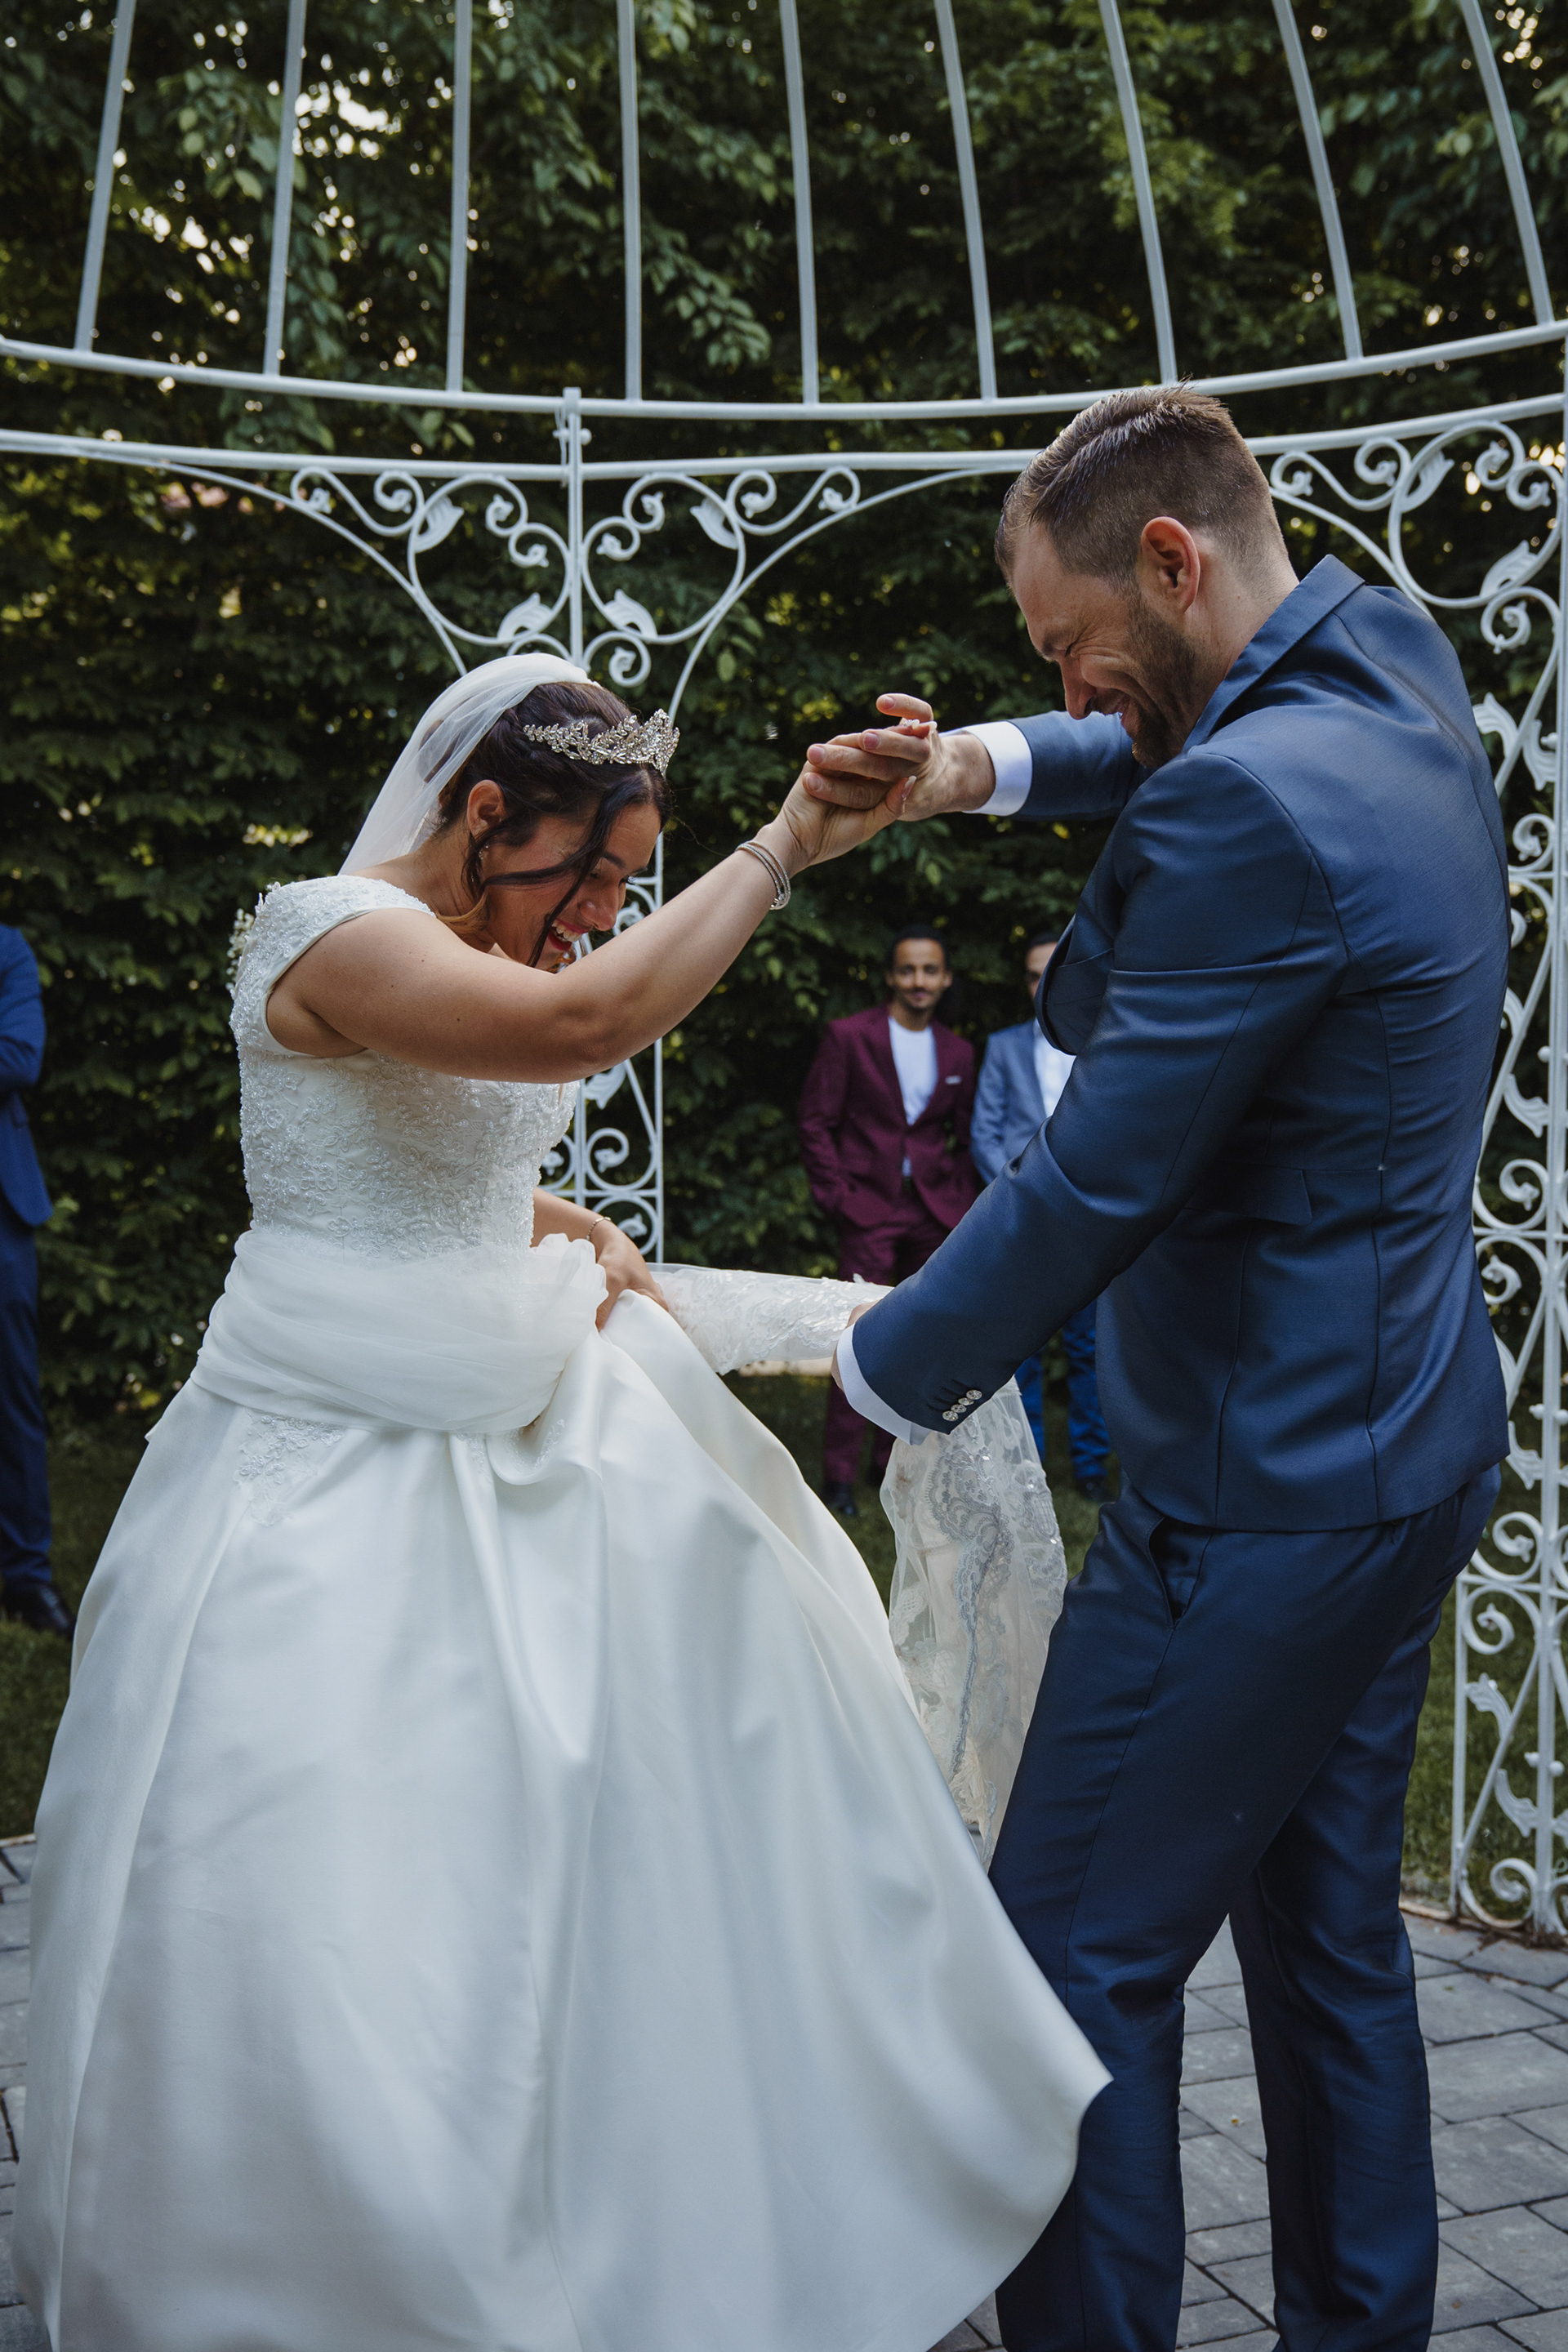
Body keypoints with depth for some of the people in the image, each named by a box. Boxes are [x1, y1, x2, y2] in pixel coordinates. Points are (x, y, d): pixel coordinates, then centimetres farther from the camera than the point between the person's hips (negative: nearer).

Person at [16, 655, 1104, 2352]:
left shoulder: (486, 947, 9)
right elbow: (583, 1027, -37)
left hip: (521, 1431, 9)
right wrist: (782, 848, -30)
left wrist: (567, 1233, 6)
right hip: (336, 1484, -9)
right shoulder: (332, 933, -19)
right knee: (330, 1892, -2)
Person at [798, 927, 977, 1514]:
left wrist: (961, 1200, 7)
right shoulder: (848, 1036, -1)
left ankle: (892, 1456, 21)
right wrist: (837, 1195, -7)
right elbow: (814, 1122, -1)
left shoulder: (958, 1053, 12)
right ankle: (838, 1474, -2)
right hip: (870, 1207, -4)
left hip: (935, 1212, 5)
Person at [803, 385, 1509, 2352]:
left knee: (1077, 1950, 2)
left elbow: (1092, 1185, -22)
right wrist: (986, 766, 6)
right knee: (1326, 1927, 21)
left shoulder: (1249, 811, -23)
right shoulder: (1399, 667, 6)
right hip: (1405, 1447, 10)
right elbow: (1177, 753, 25)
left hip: (1267, 1490, -10)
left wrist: (881, 1367, -7)